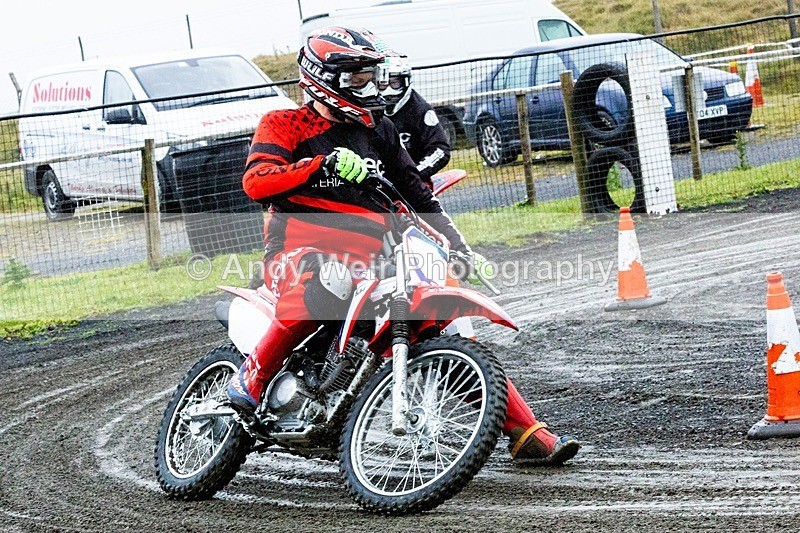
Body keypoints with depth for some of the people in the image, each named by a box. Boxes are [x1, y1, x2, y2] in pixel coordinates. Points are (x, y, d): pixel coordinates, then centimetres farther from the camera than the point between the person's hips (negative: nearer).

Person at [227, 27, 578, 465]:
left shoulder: (379, 131, 20)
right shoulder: (284, 126, 3)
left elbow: (417, 196, 24)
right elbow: (255, 181, -15)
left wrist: (459, 248, 14)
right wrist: (325, 164, -26)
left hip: (371, 257, 6)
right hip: (302, 247, -5)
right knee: (322, 291, -42)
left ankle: (527, 433, -2)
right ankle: (252, 378, -21)